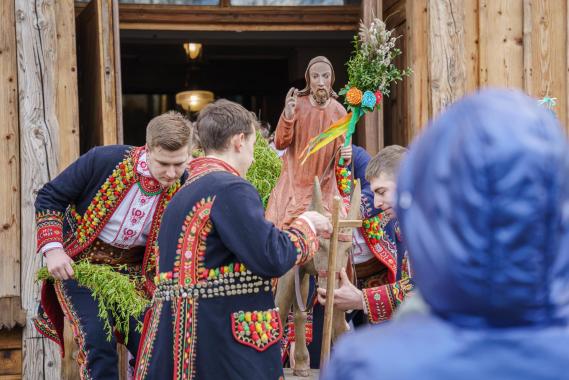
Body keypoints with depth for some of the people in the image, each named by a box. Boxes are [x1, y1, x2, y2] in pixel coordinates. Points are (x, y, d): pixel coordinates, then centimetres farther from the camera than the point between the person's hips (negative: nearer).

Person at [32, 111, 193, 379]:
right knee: (98, 339, -18)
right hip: (80, 262, -3)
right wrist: (52, 249, -19)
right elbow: (49, 197, -9)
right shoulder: (103, 160, -21)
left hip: (132, 268, 3)